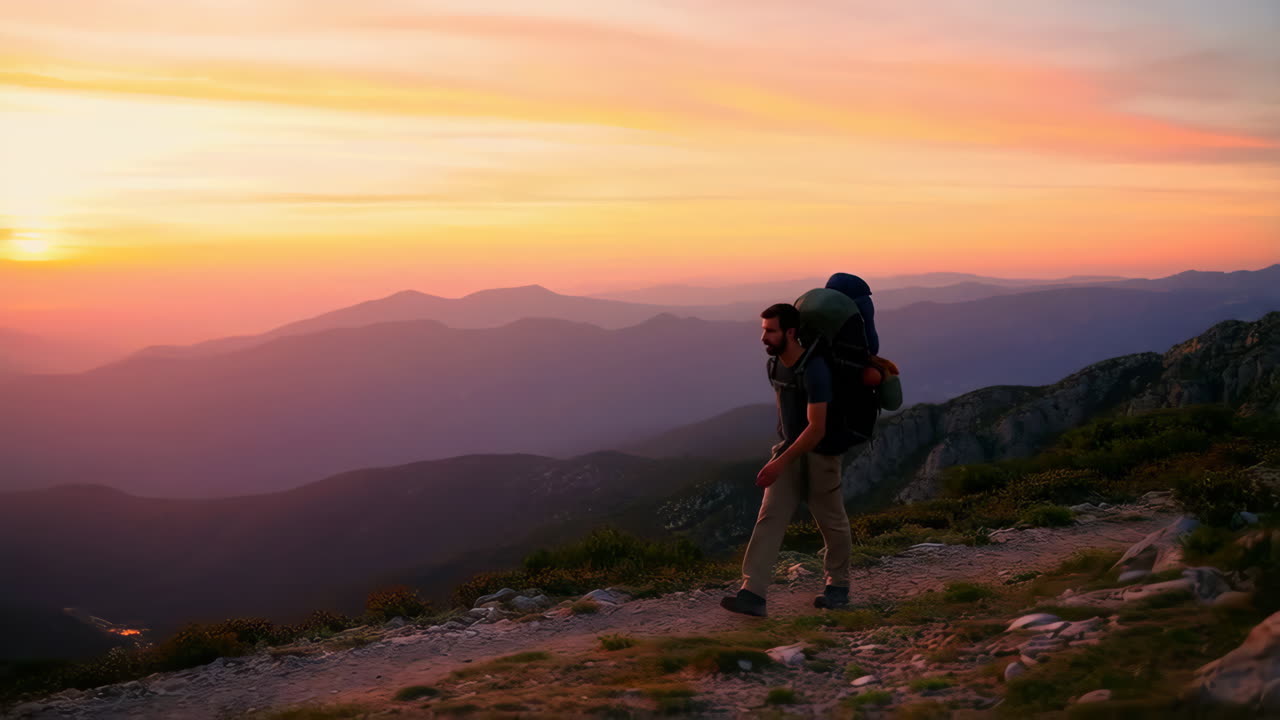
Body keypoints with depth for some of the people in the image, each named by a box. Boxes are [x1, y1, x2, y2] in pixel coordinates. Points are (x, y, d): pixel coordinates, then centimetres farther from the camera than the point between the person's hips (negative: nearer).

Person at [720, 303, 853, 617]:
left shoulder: (813, 370, -25)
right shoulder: (774, 363, 1)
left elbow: (817, 428, -28)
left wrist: (780, 463, -30)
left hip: (820, 452, -7)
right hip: (790, 448, 7)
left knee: (831, 521, 8)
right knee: (770, 517, -6)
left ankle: (838, 585, 29)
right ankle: (753, 594, -13)